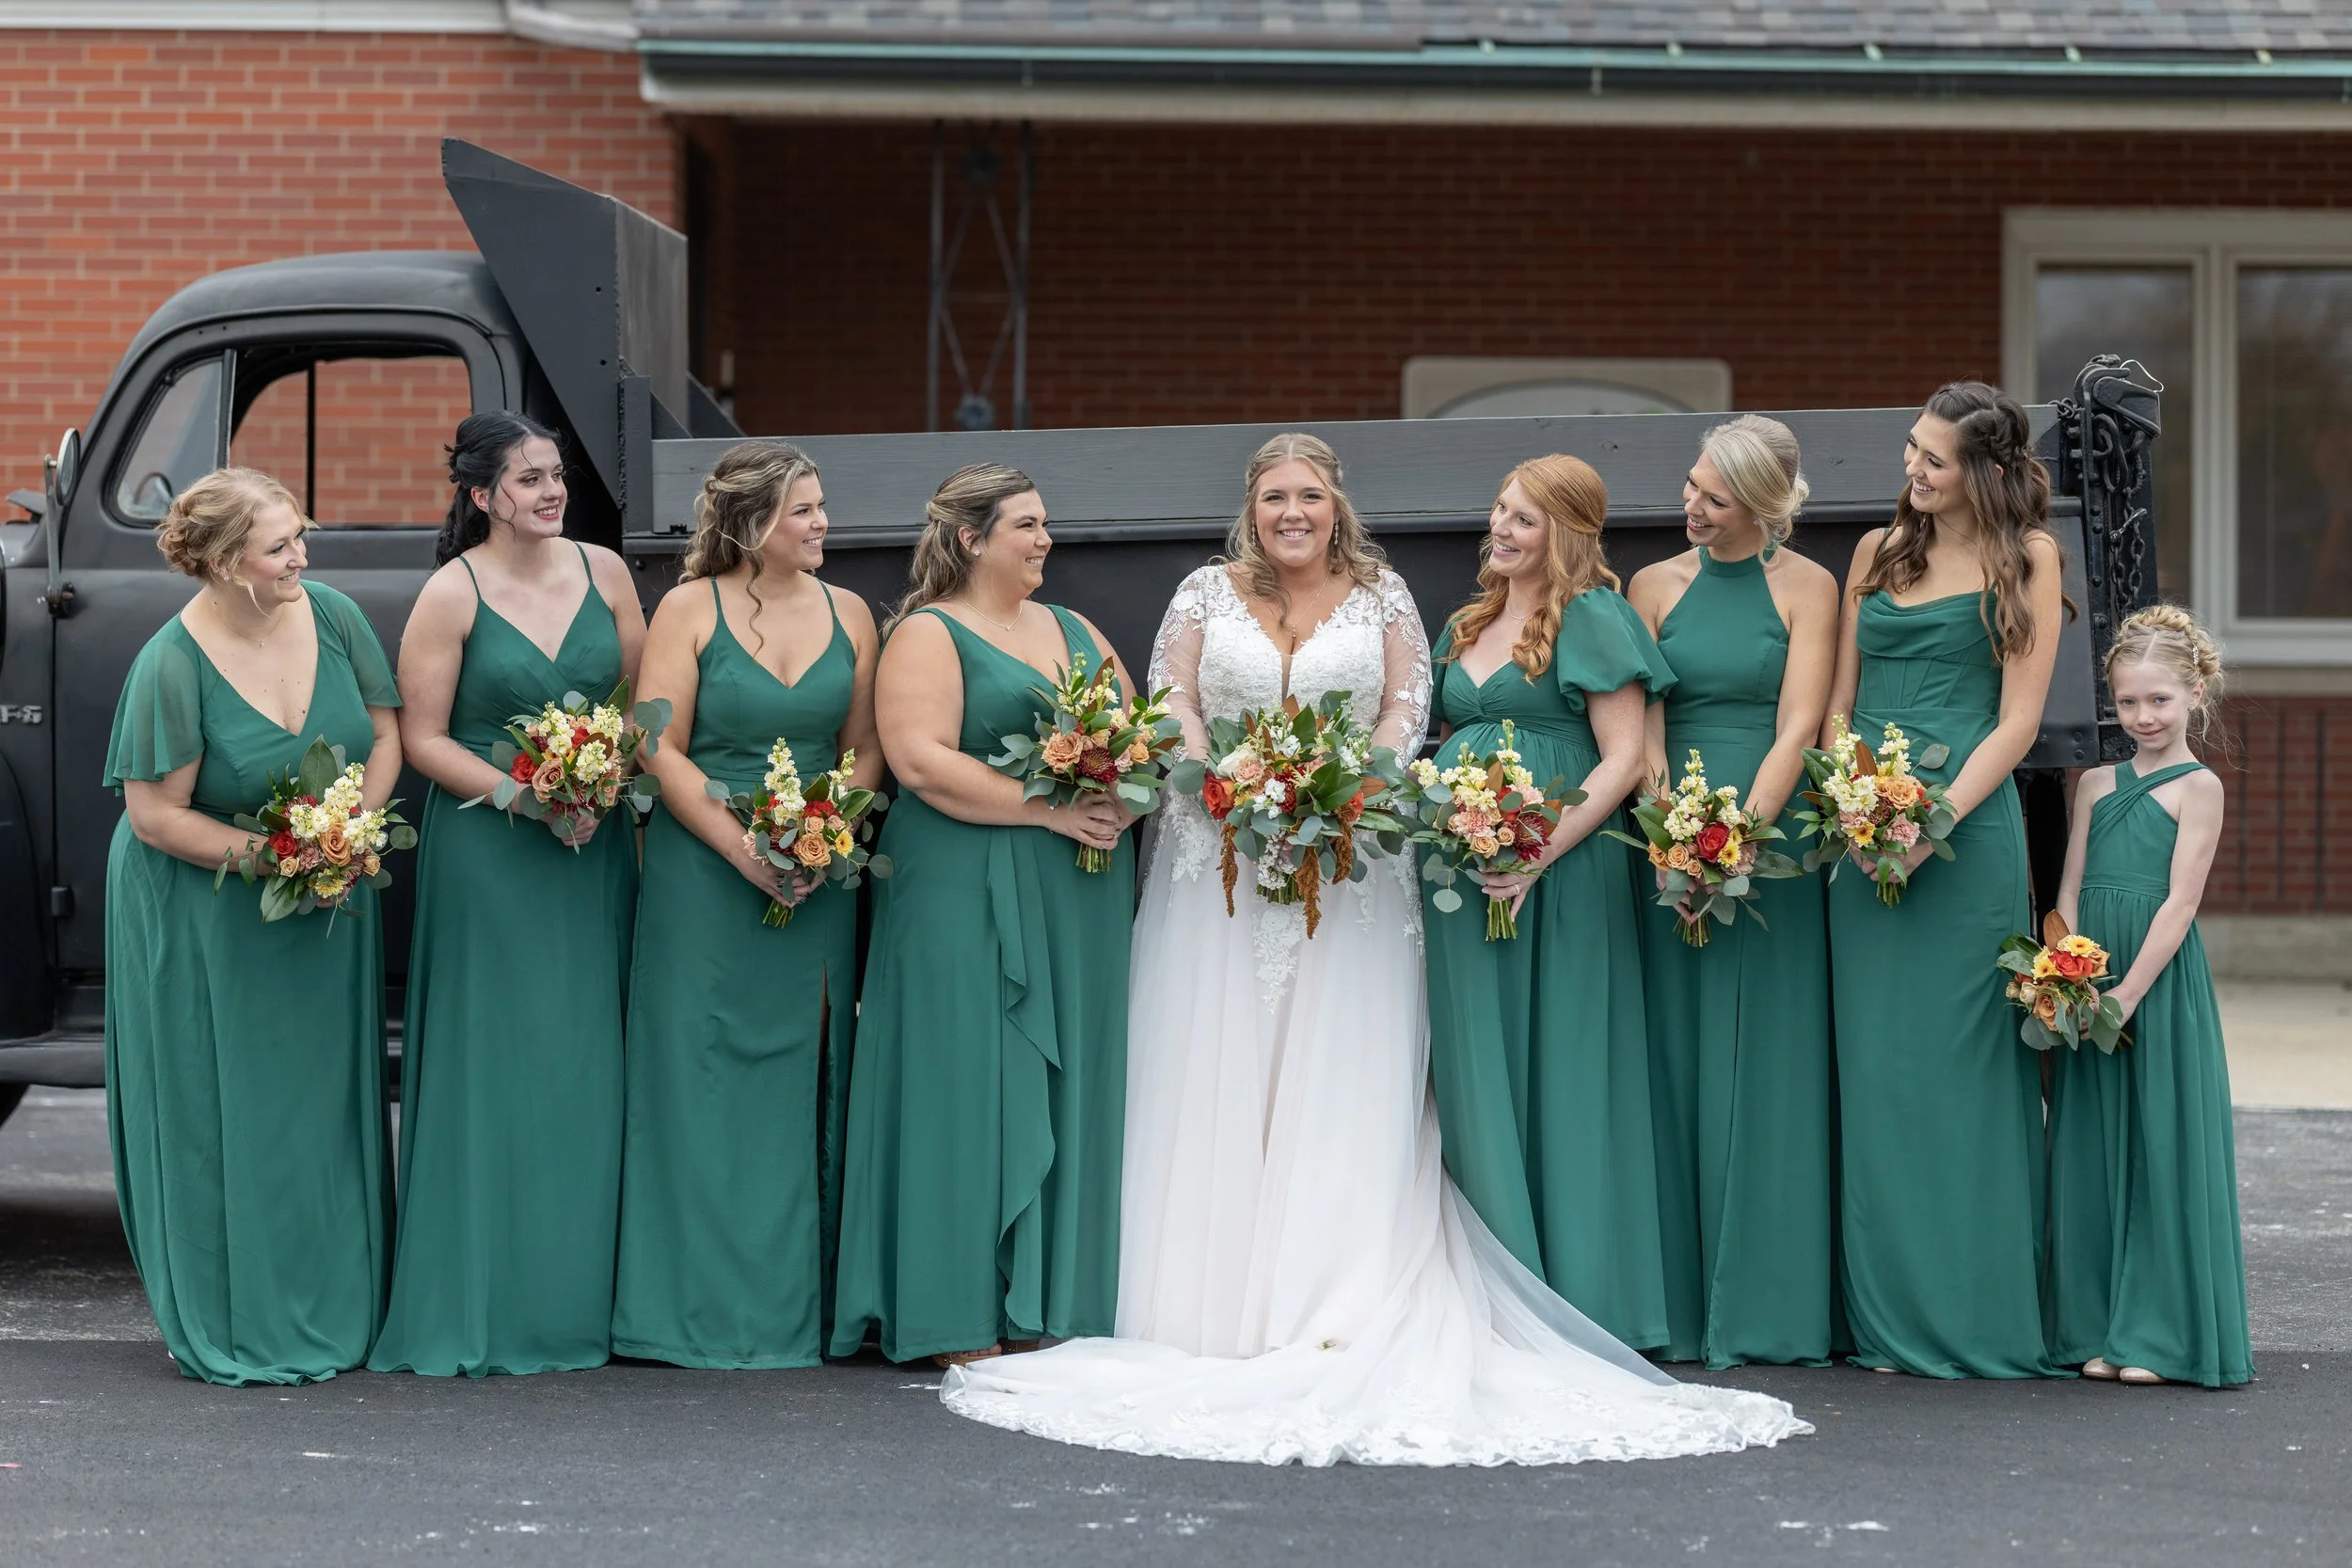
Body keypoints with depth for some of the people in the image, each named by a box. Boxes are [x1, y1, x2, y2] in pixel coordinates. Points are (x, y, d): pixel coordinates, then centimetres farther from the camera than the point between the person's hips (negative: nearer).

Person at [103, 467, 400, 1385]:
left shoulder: (331, 617, -6)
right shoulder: (173, 665, -20)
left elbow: (384, 732, 6)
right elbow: (155, 815, -16)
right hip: (207, 920, -5)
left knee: (325, 1103, 9)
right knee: (225, 1118, 0)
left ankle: (330, 1313, 19)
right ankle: (232, 1332, 10)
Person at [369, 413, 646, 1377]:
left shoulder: (603, 572, 7)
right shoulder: (453, 593, -5)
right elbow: (422, 738, -7)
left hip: (594, 852, 4)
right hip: (485, 853, -4)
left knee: (587, 1069, 6)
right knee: (493, 1069, -2)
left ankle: (578, 1296, 14)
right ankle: (483, 1307, 4)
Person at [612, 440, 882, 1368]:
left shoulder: (849, 615, 10)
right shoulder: (690, 610, -1)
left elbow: (867, 751, 9)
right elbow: (661, 751, -6)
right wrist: (743, 849, -14)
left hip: (818, 884, 3)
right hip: (703, 876, -3)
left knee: (802, 1086, 5)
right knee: (704, 1086, -2)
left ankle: (797, 1308, 11)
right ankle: (707, 1313, 4)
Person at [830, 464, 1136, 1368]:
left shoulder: (1075, 631, 19)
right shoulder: (928, 636, -3)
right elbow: (921, 759, -16)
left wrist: (1124, 799, -4)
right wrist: (1052, 809, -17)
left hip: (1083, 898, 7)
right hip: (966, 894, -7)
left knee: (1073, 1084, 5)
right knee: (972, 1084, -6)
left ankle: (1052, 1302, 10)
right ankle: (962, 1319, -2)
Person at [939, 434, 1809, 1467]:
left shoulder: (1380, 597, 8)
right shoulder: (1207, 593, 9)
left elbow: (1407, 707, 2)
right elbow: (1172, 702, 4)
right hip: (1221, 862, 1)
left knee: (1342, 1076, -6)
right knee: (1218, 1078, -3)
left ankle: (1337, 1305, -9)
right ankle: (1220, 1309, -1)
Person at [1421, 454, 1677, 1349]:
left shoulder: (1591, 618, -3)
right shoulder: (1467, 627, 19)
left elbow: (1622, 761, -10)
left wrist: (1541, 854, -19)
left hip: (1559, 876, -7)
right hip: (1462, 876, 7)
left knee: (1558, 1072, -5)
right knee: (1476, 1080, 5)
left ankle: (1579, 1298, 0)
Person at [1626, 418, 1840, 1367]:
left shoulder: (1806, 588, 1)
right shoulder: (1656, 586, 9)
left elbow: (1797, 729, -7)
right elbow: (1644, 730, 3)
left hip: (1772, 836, -3)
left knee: (1766, 1067, -1)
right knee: (1677, 1064, 2)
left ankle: (1766, 1311, 4)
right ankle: (1683, 1312, 7)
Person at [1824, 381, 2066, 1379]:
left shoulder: (2024, 558, 0)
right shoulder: (1878, 552, 14)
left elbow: (2019, 719, -5)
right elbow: (1838, 702, 14)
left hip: (1967, 823, -5)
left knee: (1957, 1061, -4)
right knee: (1875, 1062, 4)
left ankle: (1973, 1314, 2)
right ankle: (1892, 1314, 10)